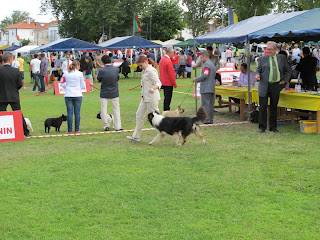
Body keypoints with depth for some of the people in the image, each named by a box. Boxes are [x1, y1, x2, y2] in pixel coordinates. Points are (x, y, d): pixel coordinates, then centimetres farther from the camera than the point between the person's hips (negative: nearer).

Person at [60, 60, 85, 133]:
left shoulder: (65, 74, 2)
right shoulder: (79, 74, -3)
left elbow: (63, 85, 4)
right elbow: (83, 86, 2)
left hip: (68, 95, 1)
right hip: (78, 95, -1)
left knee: (69, 112, 3)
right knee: (77, 112, 4)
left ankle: (70, 130, 2)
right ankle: (77, 130, 4)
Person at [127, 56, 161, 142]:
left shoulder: (151, 71, -16)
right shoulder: (145, 71, 15)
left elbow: (158, 82, -24)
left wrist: (153, 88, -43)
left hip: (151, 97, -10)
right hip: (145, 98, 10)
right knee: (139, 115, 12)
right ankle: (136, 136, 17)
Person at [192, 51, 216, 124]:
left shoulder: (206, 64, -13)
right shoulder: (212, 64, 18)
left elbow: (205, 75, -21)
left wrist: (196, 79, -8)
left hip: (206, 88, -10)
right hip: (212, 88, 10)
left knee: (205, 104, -7)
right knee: (211, 104, 11)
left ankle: (207, 120, -8)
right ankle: (210, 119, 15)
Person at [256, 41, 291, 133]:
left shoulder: (282, 58, 9)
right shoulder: (262, 58, 6)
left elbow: (288, 70, 17)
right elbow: (258, 70, 10)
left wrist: (285, 80, 6)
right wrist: (258, 75, -12)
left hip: (276, 85, 1)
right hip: (264, 85, -1)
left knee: (274, 107, 7)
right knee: (263, 107, -3)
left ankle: (273, 127, 15)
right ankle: (262, 126, 5)